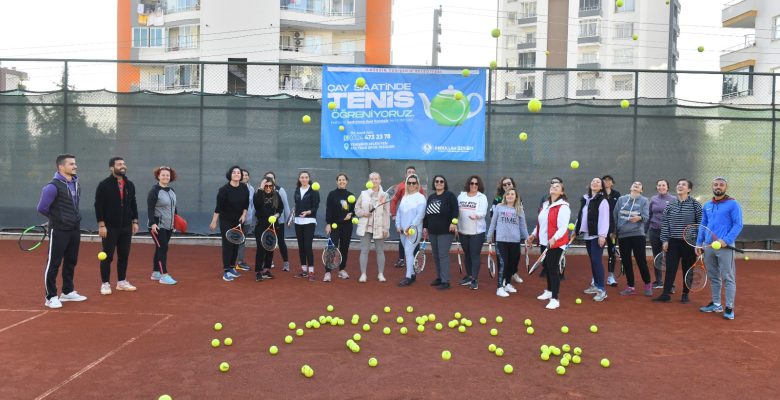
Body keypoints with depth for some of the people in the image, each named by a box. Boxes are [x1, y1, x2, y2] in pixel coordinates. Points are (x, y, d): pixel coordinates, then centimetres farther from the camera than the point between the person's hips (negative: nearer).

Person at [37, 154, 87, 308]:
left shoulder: (76, 184, 9)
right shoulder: (53, 186, -16)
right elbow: (42, 208, -13)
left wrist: (74, 218, 10)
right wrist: (56, 218, 3)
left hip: (75, 229, 7)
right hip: (59, 230, -7)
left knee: (71, 262, 15)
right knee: (53, 263, 1)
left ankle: (67, 292, 27)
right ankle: (50, 297, 9)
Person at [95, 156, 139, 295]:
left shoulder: (129, 185, 8)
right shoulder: (104, 185, -7)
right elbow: (98, 206, -10)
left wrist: (135, 222, 10)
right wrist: (101, 225, -14)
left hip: (126, 227, 5)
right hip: (110, 228, -5)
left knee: (124, 255, 10)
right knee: (107, 256, 2)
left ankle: (122, 282, 21)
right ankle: (105, 284, 11)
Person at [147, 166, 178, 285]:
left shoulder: (171, 190, 10)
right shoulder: (154, 191, -12)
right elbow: (150, 209, -17)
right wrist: (152, 223, -26)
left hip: (168, 226, 7)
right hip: (158, 226, -7)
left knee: (160, 248, 12)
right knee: (163, 248, -10)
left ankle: (155, 273, 21)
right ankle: (164, 275, -8)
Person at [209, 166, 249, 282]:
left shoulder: (244, 188, -4)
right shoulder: (224, 189, -17)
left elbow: (246, 203, 6)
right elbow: (219, 206, -16)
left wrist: (243, 215, -5)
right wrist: (214, 221, -15)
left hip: (239, 221, 5)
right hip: (226, 221, -5)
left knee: (236, 244, 9)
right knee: (227, 244, -6)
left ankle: (232, 267, 21)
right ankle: (226, 271, -2)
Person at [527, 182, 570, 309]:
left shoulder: (563, 207, -14)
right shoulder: (545, 205, 12)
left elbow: (563, 227, -23)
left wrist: (554, 239, -34)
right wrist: (533, 235, 18)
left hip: (556, 243, -8)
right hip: (544, 242, 8)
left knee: (553, 269, -7)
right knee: (546, 266, 19)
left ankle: (555, 299, -2)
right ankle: (549, 291, 38)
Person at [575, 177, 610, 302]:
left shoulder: (602, 200, -9)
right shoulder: (585, 199, 13)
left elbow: (604, 219, -16)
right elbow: (581, 215, 19)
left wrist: (602, 235, -22)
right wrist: (576, 229, 18)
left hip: (597, 235, -7)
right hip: (587, 234, 7)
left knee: (596, 260, -11)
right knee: (592, 260, 13)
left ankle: (602, 289, -7)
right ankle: (595, 285, 23)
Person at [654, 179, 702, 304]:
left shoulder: (695, 204, -3)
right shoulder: (670, 205, 5)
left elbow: (700, 223, -4)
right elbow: (665, 223, 6)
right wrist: (665, 240, 1)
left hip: (689, 242, -2)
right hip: (673, 242, 2)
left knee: (688, 269, 8)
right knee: (670, 268, 0)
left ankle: (685, 295, 20)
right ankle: (666, 294, 3)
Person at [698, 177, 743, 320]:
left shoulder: (733, 204, -3)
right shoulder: (707, 206, 15)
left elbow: (738, 225, -8)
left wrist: (726, 241, -19)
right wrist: (698, 243, 11)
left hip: (725, 246, -6)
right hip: (709, 246, 6)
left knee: (728, 278, -3)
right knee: (713, 277, 12)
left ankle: (729, 308, 1)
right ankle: (716, 304, 22)